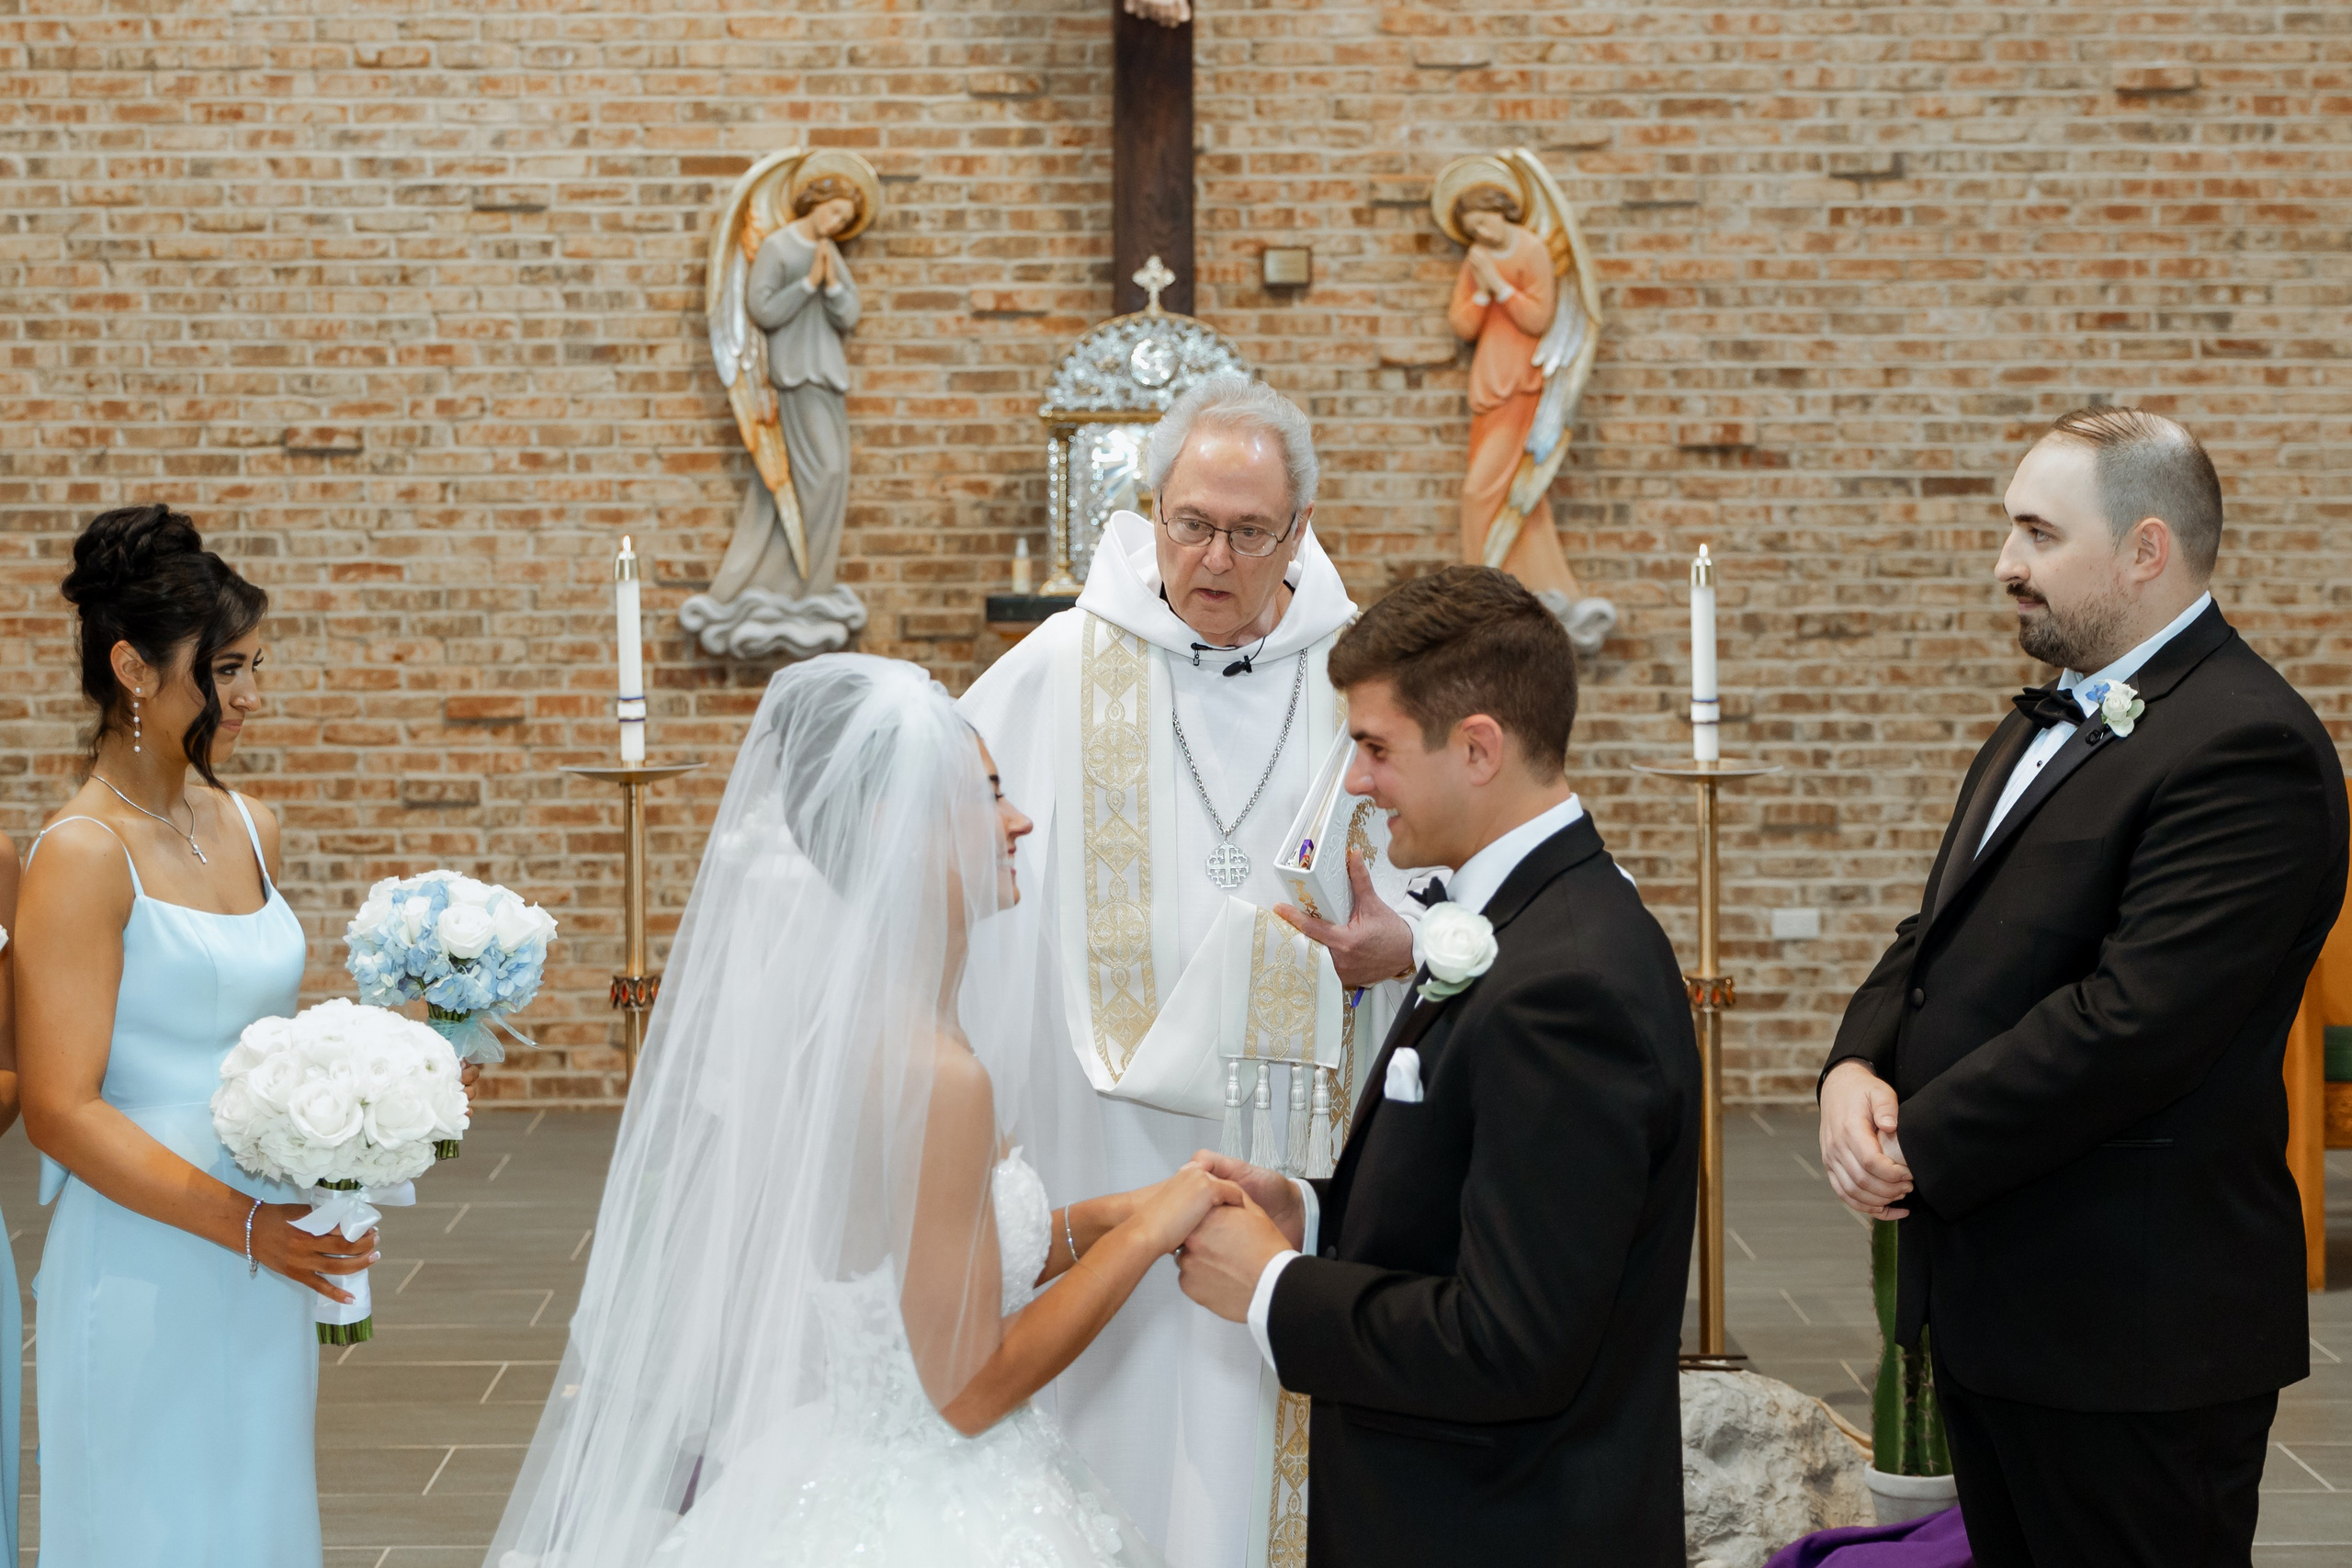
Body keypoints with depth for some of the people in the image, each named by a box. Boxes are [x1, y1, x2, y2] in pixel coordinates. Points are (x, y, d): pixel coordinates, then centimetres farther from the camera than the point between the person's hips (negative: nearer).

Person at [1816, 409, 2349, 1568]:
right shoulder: (2050, 721, 16)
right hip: (1990, 1299, 10)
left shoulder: (2244, 747, -18)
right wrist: (1859, 1066, -4)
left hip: (2132, 1333, -9)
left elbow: (2132, 1021, -25)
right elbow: (1939, 937, 17)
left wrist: (1917, 1145, -17)